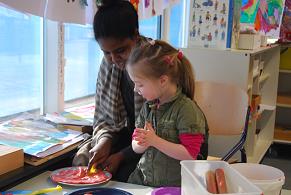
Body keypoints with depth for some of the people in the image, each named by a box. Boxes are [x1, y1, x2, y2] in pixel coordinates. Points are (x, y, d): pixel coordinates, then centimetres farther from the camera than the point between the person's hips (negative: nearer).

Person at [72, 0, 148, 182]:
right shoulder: (108, 64, 0)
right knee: (82, 158, -15)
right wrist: (105, 140, -13)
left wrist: (122, 156, -18)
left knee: (124, 173, -28)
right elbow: (103, 116, 8)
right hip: (124, 135, 5)